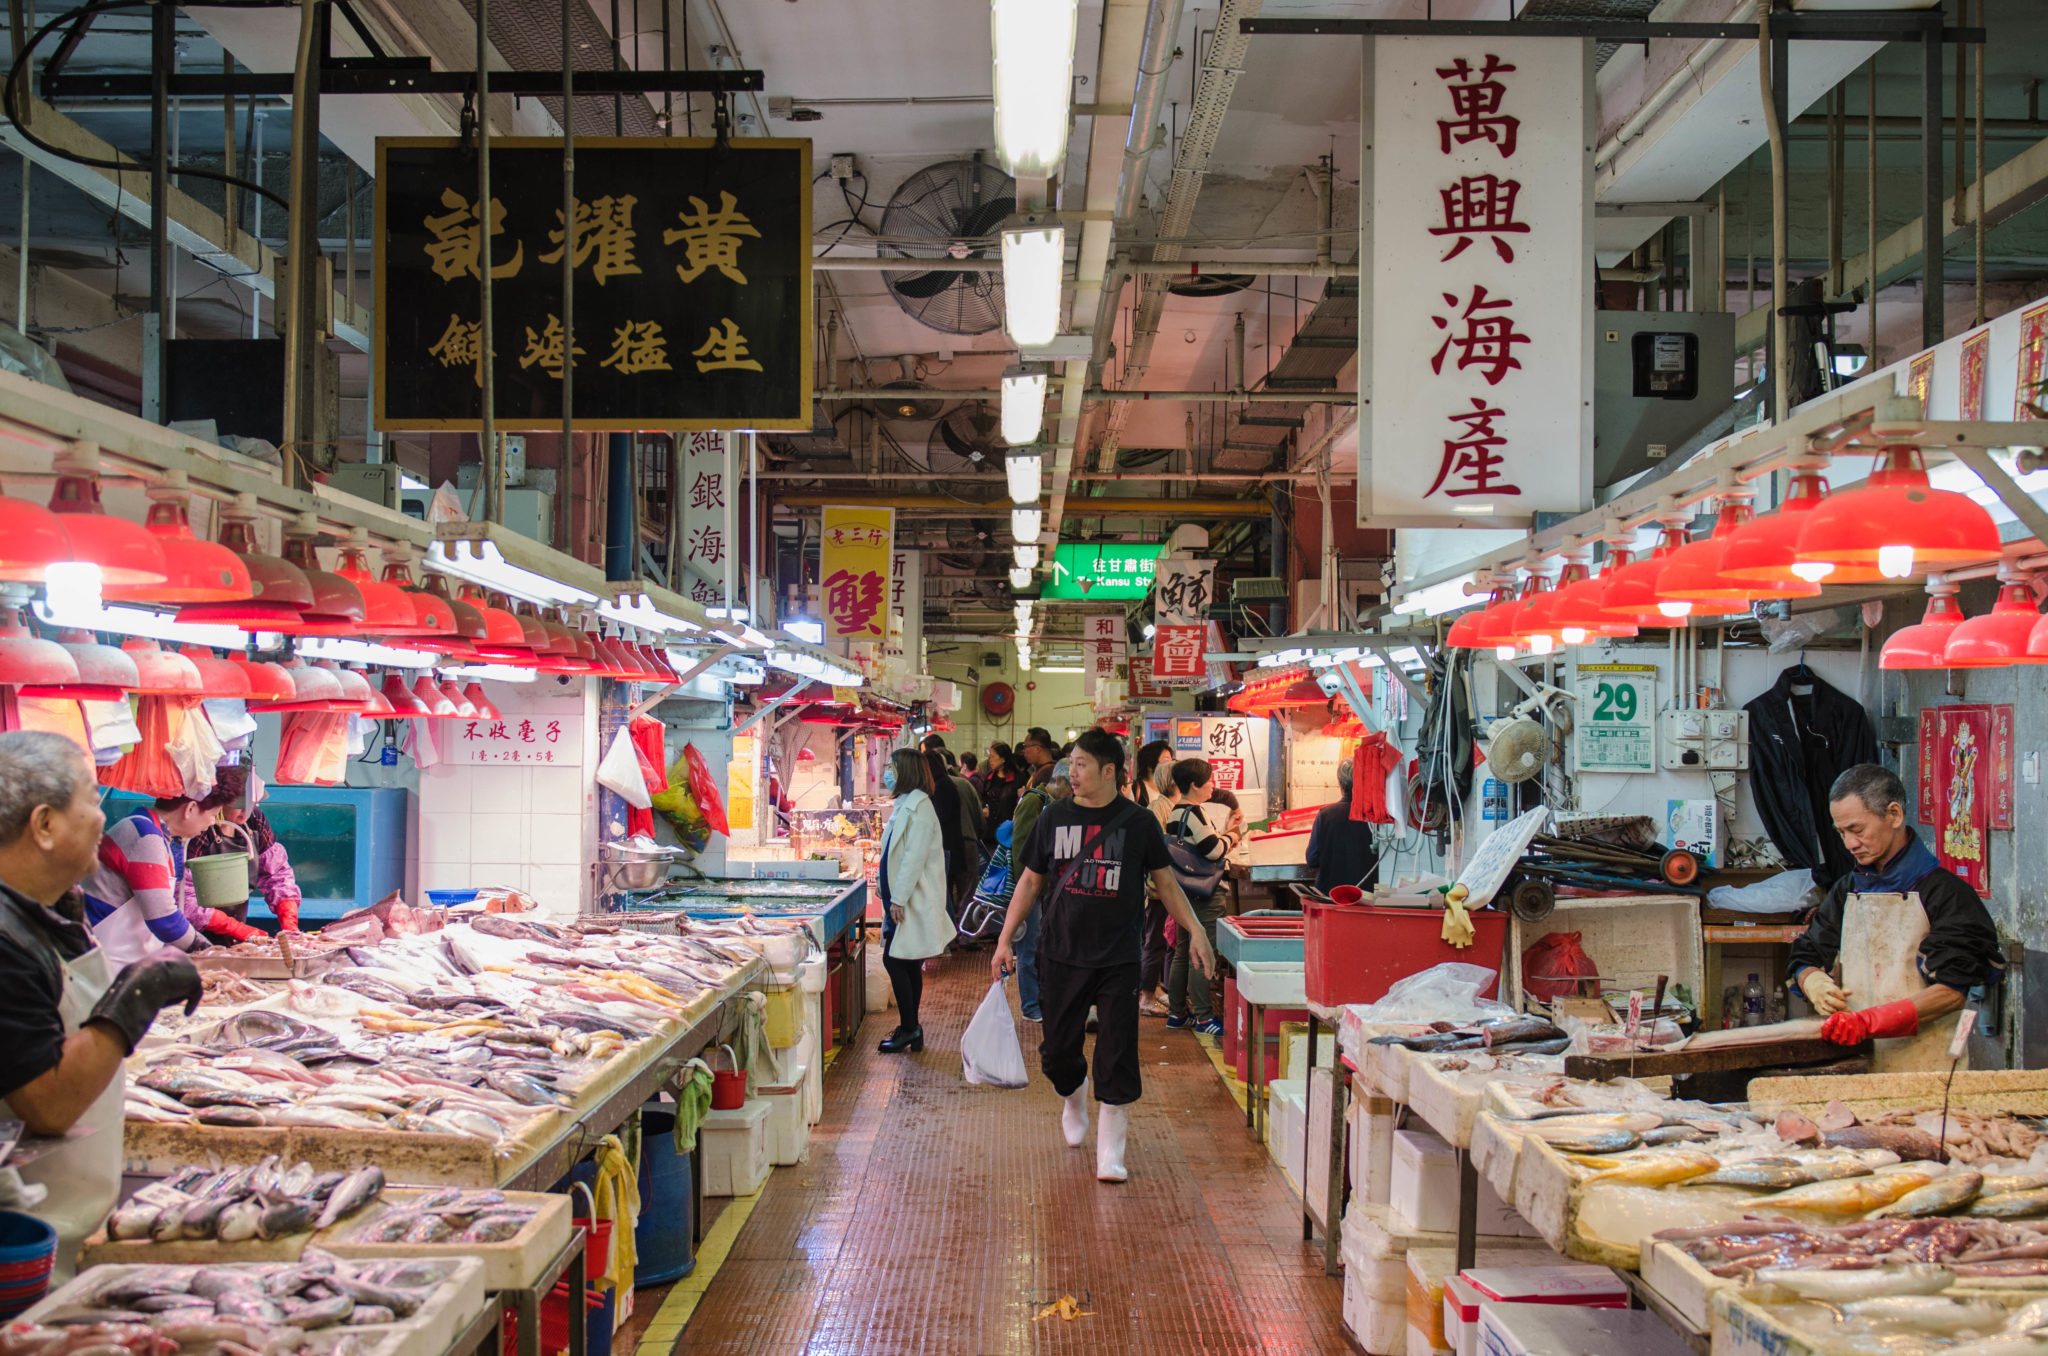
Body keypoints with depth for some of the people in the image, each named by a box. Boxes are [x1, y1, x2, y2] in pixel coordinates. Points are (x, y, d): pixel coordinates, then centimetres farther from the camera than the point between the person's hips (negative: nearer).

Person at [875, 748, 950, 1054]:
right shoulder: (904, 804, 15)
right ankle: (910, 1030, 16)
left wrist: (899, 898, -21)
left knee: (894, 960, -8)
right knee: (907, 965, 11)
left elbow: (914, 856, -21)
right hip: (901, 899, 10)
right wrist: (884, 883, 16)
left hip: (912, 902, -10)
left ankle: (909, 1029, -2)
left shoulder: (918, 805, -16)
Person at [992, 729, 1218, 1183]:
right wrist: (1005, 941, 6)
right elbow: (1030, 881, 10)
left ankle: (1110, 1151, 9)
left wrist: (1195, 932, -2)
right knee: (1059, 1050, 8)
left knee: (1117, 1056, -3)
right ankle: (1073, 1100, 42)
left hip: (1119, 960, -2)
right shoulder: (1054, 818, 3)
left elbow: (1165, 881, 7)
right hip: (1061, 957, 2)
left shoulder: (1138, 822, -1)